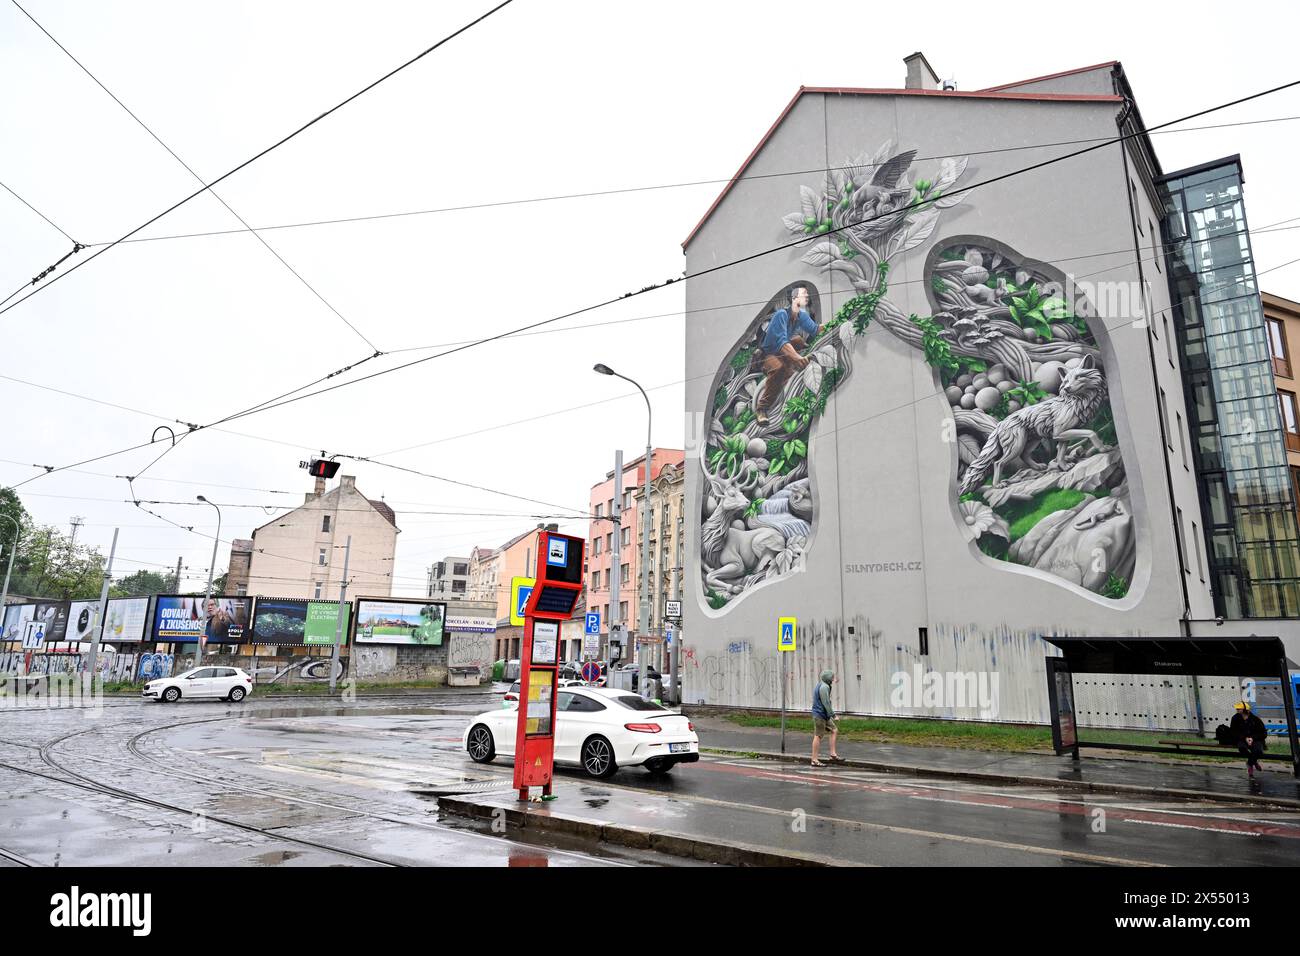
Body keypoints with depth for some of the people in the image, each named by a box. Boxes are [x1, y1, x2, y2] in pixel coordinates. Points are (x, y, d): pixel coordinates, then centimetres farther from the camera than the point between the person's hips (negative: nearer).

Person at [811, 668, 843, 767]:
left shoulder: (821, 684, 15)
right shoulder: (824, 687, -17)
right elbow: (826, 703, -20)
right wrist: (833, 714, -14)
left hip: (824, 715, 10)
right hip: (820, 714, -10)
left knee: (834, 730, 13)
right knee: (818, 736, -4)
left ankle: (833, 755, 14)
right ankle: (814, 760, 2)